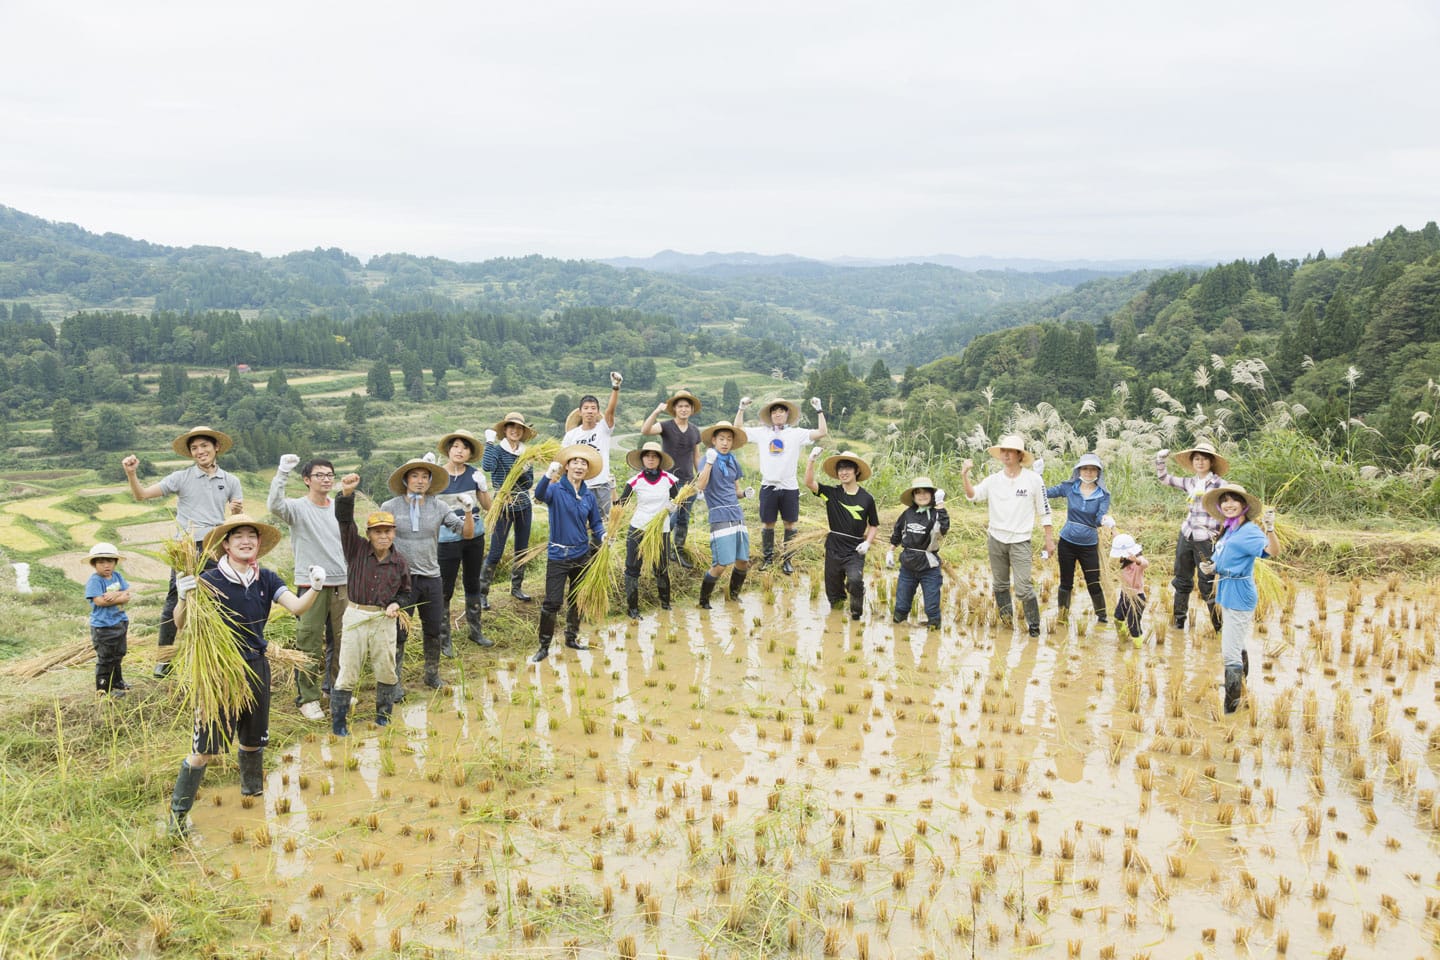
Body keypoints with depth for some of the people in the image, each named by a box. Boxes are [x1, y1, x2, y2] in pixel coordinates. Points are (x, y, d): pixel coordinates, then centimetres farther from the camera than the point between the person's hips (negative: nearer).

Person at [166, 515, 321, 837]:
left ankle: (252, 790, 44)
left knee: (253, 739, 19)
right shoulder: (210, 580, -13)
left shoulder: (266, 579, 0)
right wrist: (183, 598, -38)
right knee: (205, 747, -3)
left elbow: (297, 606, -10)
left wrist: (315, 588, -30)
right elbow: (181, 624, -17)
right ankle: (178, 811, 12)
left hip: (255, 668, 4)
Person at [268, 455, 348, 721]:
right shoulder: (298, 507, -6)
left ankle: (337, 688, 30)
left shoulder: (339, 508, 10)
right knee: (309, 645, -2)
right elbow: (274, 505, -29)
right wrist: (282, 473, -38)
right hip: (311, 585, -5)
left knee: (341, 641, 14)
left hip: (341, 584, 5)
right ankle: (307, 698, 7)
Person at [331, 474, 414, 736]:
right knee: (347, 672, 3)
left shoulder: (400, 562, 0)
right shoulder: (357, 549, -5)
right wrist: (346, 494, -35)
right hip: (356, 616, -2)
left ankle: (383, 714, 33)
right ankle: (338, 721, 15)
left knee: (387, 672, 12)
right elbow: (344, 521, -19)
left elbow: (406, 593, 12)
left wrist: (396, 604, -10)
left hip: (384, 620, 2)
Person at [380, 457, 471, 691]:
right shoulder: (390, 507, -6)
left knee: (433, 630, 13)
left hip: (431, 577, 3)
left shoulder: (438, 507, 0)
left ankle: (432, 675, 30)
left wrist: (468, 511, -17)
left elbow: (467, 532, 0)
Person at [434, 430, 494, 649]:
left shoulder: (475, 474, -1)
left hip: (475, 536, 4)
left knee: (473, 584, 18)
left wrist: (483, 487, -4)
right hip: (448, 539, -4)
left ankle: (476, 631, 32)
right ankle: (444, 640, 8)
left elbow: (487, 506, 5)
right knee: (445, 589, -2)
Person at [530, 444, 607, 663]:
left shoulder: (589, 495, 3)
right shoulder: (556, 490, -11)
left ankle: (571, 638, 34)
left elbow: (596, 522, 10)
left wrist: (601, 535, -13)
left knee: (577, 600, 16)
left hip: (582, 555, 5)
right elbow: (540, 495, -33)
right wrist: (548, 476, -53)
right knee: (551, 602, -6)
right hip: (558, 555, -5)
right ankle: (544, 646, 7)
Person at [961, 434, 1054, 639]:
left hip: (1020, 541, -4)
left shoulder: (1033, 480, -4)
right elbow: (972, 495, -6)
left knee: (1022, 587, -10)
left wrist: (1049, 540, 0)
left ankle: (1034, 625, 4)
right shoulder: (993, 480, 2)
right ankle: (1006, 619, 27)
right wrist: (964, 476, -21)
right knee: (1000, 585, 13)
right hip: (996, 539, 4)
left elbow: (1044, 512, 1)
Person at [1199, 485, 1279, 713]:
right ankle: (1239, 690, 38)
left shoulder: (1249, 530, -16)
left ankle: (1230, 705, 3)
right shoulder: (1227, 530, 9)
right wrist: (1210, 567, 0)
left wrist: (1270, 529, -48)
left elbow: (1273, 551, -32)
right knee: (1237, 647, 23)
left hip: (1238, 596, -9)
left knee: (1231, 653, -5)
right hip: (1227, 594, 9)